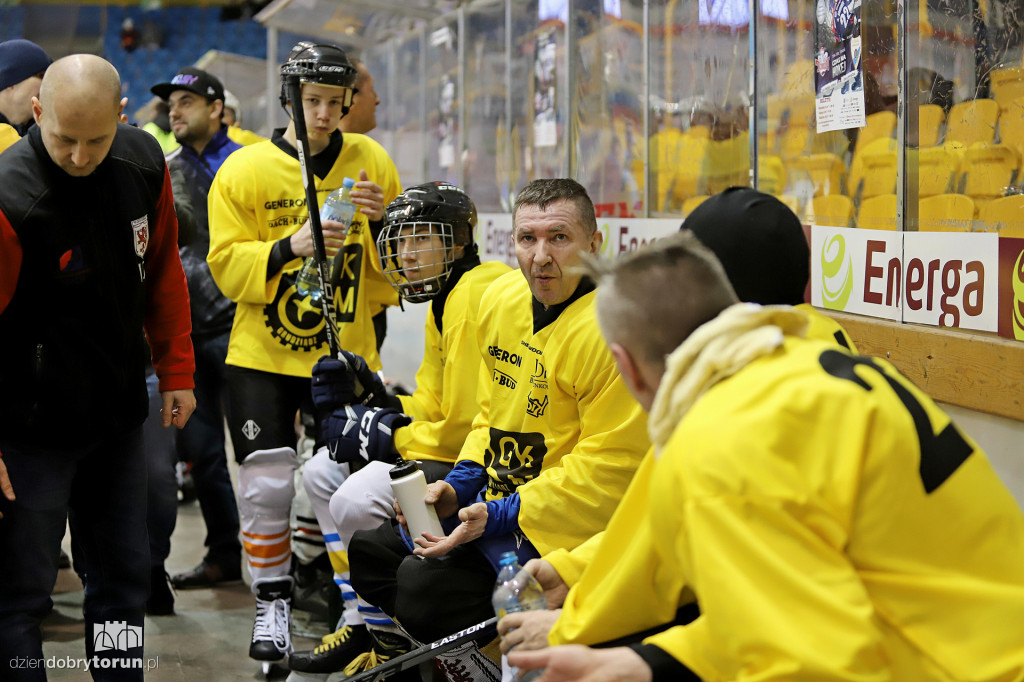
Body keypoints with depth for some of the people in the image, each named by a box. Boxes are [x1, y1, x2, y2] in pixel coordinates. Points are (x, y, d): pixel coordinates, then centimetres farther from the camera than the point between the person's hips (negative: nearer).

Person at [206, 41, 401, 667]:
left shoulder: (372, 163, 3)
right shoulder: (245, 170, -3)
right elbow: (229, 268, -9)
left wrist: (382, 222, -14)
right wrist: (290, 246, -24)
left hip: (346, 351, 1)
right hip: (263, 355, -1)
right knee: (267, 486, -5)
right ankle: (273, 603, 14)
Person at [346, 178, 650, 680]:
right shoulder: (501, 299, 4)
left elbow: (610, 466, -23)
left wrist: (497, 517, -23)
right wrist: (457, 487, 2)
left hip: (564, 522, -9)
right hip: (493, 501, 9)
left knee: (424, 583, -21)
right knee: (370, 552, 10)